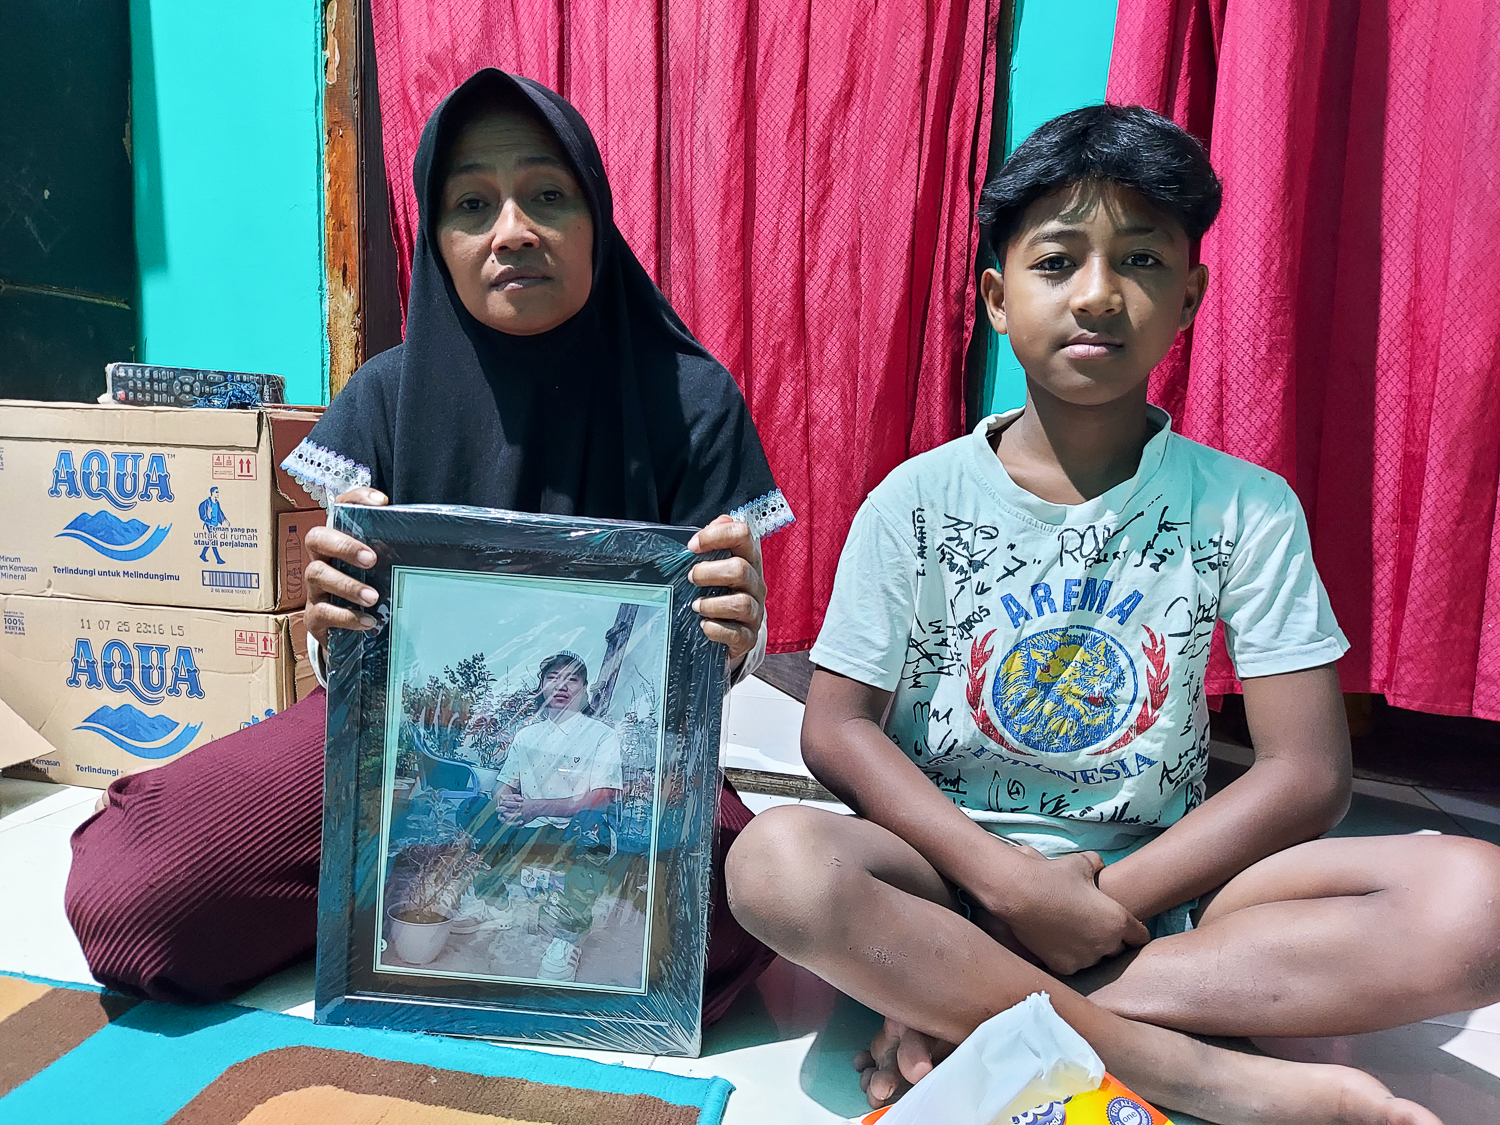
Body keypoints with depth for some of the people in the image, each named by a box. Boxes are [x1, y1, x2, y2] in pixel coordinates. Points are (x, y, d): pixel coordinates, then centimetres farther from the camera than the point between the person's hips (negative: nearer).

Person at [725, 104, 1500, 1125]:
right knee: (779, 861, -32)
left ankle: (968, 1008, -21)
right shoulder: (916, 501, -2)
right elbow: (836, 727, -6)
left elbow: (1307, 771, -4)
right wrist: (1010, 882, -17)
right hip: (952, 873, -1)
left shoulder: (1248, 510, 0)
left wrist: (1108, 901, -14)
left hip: (1161, 881, 2)